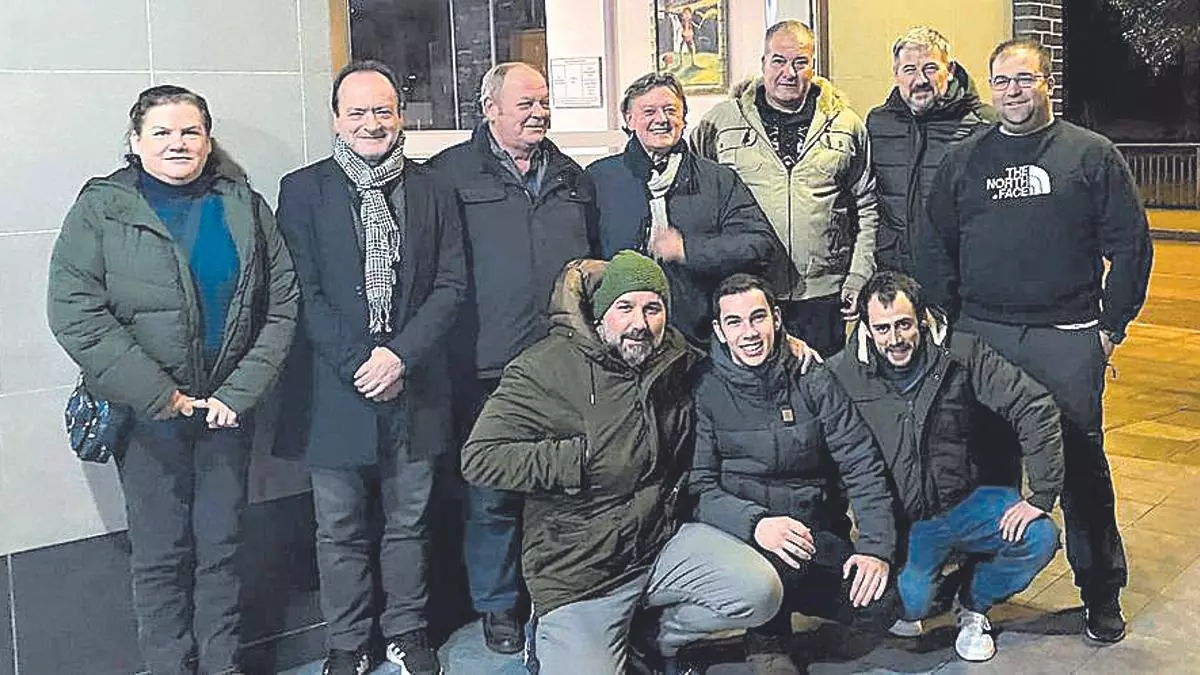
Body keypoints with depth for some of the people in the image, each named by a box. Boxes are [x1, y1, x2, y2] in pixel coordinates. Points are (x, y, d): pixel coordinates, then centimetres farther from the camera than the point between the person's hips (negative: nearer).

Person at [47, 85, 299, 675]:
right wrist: (162, 397, -15)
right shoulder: (100, 210, -2)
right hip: (147, 415, -2)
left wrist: (239, 392, -8)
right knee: (161, 553, 5)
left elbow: (281, 305, 3)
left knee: (221, 546, 10)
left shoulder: (245, 207, 6)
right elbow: (75, 314, -12)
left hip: (228, 406, 2)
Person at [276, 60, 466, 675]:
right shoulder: (303, 190, 1)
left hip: (413, 387, 2)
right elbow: (303, 292, -5)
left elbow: (450, 285, 1)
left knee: (407, 522, 13)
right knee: (340, 529, 9)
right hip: (336, 388, -1)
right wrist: (358, 362, -13)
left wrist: (401, 355, -12)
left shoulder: (431, 191, 7)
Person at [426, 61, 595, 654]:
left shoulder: (570, 177, 16)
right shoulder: (451, 174, -1)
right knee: (492, 492, 4)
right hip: (488, 366, -4)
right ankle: (498, 604, 22)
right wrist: (447, 350, -10)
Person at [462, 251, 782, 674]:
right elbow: (480, 459, -19)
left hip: (663, 543, 4)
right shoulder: (546, 368, -12)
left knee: (761, 594, -14)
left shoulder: (679, 361, 4)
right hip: (577, 572, -4)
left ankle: (656, 637, 13)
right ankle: (551, 638, 22)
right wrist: (581, 458, -21)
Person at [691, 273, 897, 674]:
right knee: (779, 556, -36)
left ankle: (781, 593, 12)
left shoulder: (813, 382, 3)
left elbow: (863, 468, 0)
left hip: (817, 531, 4)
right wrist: (756, 524, -29)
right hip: (740, 532, -3)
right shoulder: (706, 393, -4)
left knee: (881, 606, -17)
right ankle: (767, 642, -3)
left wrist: (875, 547, -12)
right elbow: (698, 488, -11)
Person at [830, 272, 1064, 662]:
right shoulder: (843, 374, -10)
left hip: (964, 503, 3)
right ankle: (905, 605, 17)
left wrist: (1042, 494, -13)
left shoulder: (961, 355, -8)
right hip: (898, 518, -2)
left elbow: (1034, 407, -8)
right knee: (909, 602, -26)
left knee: (1039, 537, -20)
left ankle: (973, 607, 12)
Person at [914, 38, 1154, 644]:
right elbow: (933, 249, 13)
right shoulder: (963, 161, 11)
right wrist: (946, 323, 6)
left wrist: (1112, 323, -1)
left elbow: (1129, 243, 3)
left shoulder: (1092, 155, 4)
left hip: (1069, 340, -2)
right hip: (981, 336, 2)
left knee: (1081, 461, 3)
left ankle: (1101, 593, 17)